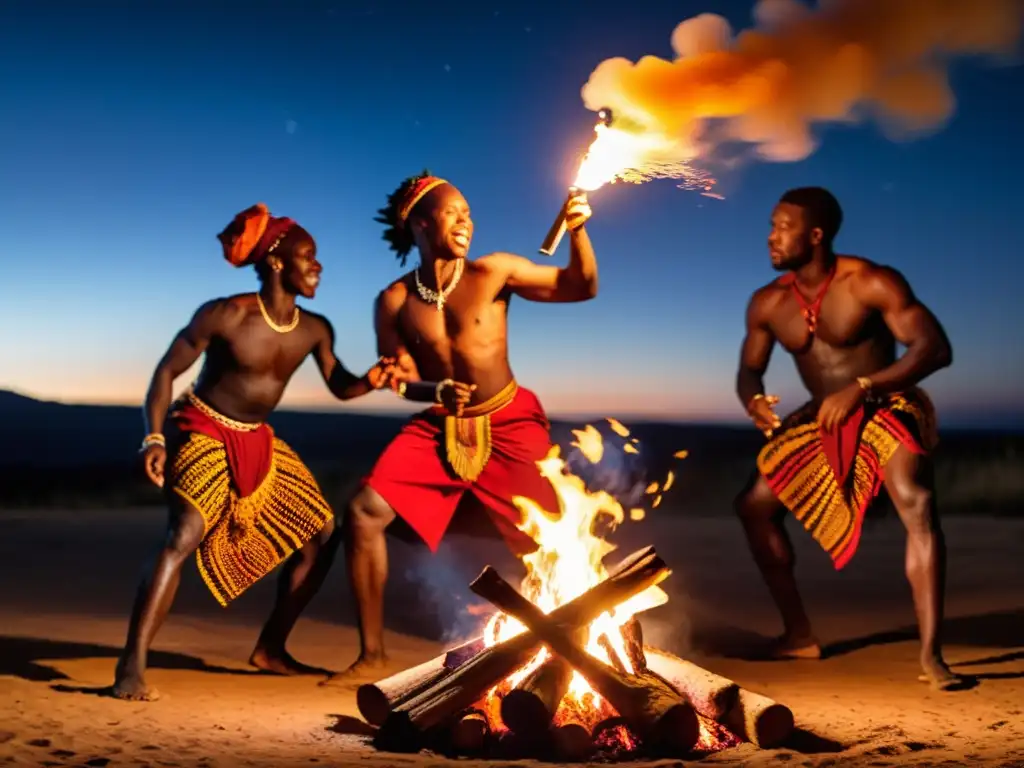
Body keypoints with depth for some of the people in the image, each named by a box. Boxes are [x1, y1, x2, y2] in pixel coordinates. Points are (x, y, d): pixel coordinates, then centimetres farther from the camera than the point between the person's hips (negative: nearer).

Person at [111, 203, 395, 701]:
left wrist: (370, 381, -18)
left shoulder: (314, 330, -2)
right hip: (203, 433, -7)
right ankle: (132, 667, -25)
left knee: (320, 535, 6)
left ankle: (270, 649, 17)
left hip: (258, 442, 7)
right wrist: (154, 438, -23)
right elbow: (167, 370, -12)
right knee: (185, 536, -29)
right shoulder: (225, 315, -18)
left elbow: (340, 388, 5)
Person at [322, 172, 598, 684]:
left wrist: (576, 231, -25)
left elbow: (582, 287, -7)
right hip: (438, 426, 2)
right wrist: (435, 391, -25)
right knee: (363, 514, -12)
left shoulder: (494, 272, -9)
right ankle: (372, 654, 1)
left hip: (508, 423, -2)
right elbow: (399, 379, -3)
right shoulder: (395, 300, -3)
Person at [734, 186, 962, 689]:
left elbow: (936, 348, -24)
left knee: (917, 504, -32)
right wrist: (753, 400, -17)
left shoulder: (871, 283, -18)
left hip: (887, 410, -6)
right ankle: (799, 635, 14)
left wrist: (860, 388, -34)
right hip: (821, 420, 6)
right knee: (755, 504, 3)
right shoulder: (768, 304, -1)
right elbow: (749, 370, 9)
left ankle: (931, 656, -27)